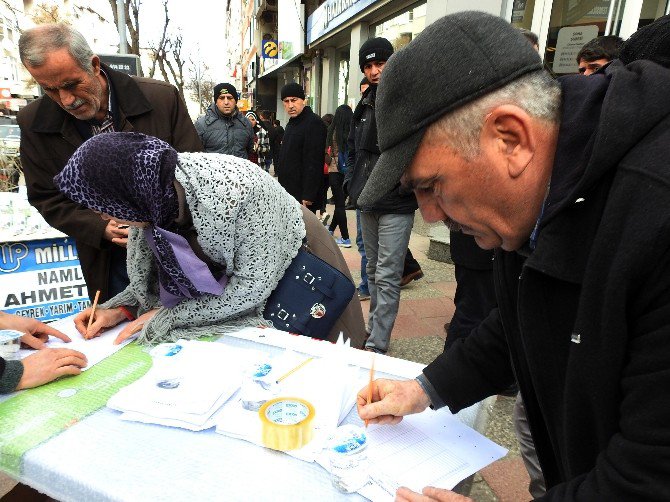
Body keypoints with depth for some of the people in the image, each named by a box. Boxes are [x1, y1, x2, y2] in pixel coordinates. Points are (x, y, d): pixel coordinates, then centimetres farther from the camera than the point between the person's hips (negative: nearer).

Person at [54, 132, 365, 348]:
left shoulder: (238, 187, -39)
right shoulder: (151, 197, -18)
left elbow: (251, 286, -30)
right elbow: (155, 277, -3)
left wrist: (165, 317, -25)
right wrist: (122, 310, -19)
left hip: (292, 267, -5)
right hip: (226, 269, 5)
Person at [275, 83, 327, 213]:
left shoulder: (314, 123, -14)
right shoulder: (292, 123, 18)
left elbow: (314, 163, -21)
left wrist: (308, 196, -24)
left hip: (303, 196, -10)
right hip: (288, 193, 10)